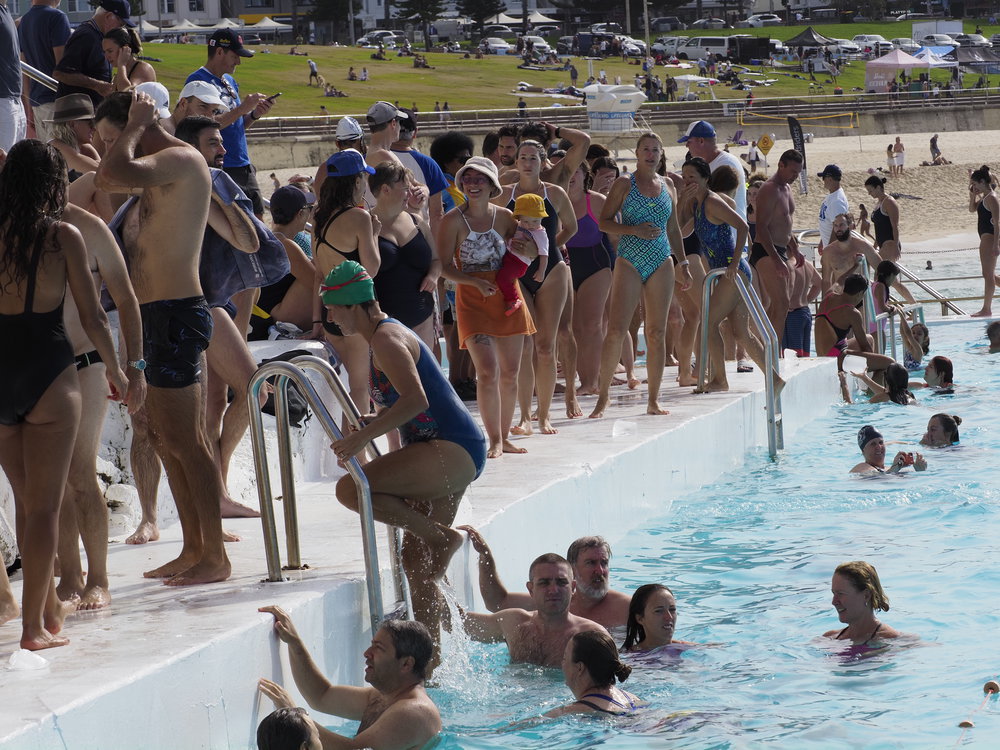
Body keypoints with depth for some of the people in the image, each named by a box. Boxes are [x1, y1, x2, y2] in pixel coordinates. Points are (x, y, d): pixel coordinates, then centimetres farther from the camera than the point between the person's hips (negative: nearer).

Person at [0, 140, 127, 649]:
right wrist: (115, 370, 11)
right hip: (48, 372, -4)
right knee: (45, 505, 2)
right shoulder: (63, 236, -7)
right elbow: (92, 317, -3)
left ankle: (49, 605, 29)